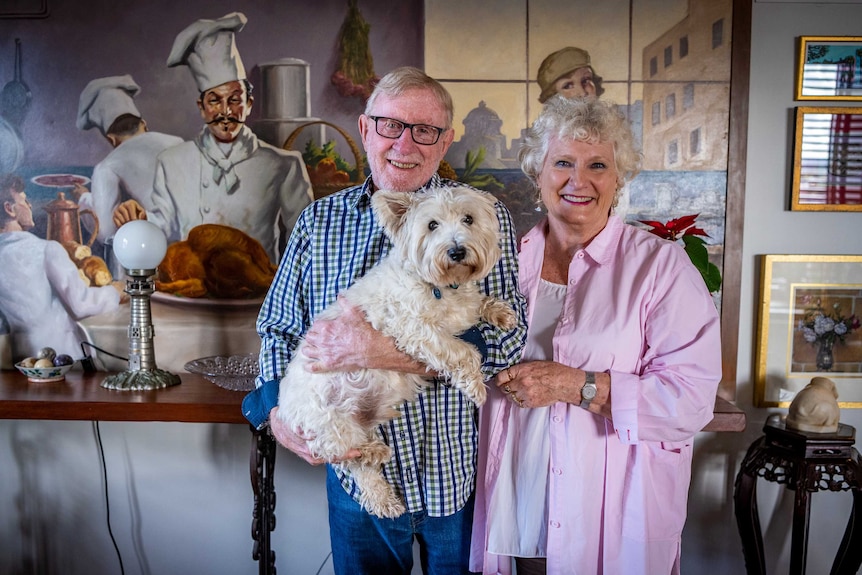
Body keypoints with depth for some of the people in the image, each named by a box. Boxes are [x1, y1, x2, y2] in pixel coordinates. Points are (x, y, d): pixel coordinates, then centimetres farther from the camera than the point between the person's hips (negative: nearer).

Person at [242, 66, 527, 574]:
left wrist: (378, 351, -28)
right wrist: (277, 410, -11)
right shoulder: (320, 222, 0)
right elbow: (277, 329, 7)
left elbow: (507, 339, -20)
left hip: (458, 474, -1)